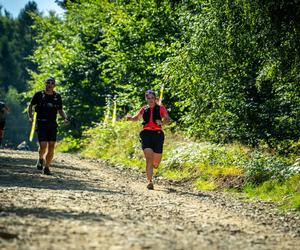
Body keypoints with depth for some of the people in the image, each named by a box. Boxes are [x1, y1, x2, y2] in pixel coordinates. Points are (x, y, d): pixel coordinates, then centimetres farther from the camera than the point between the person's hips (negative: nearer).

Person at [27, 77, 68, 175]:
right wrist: (30, 116, -1)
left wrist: (65, 118, -2)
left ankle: (46, 167, 10)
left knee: (51, 147, -3)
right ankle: (40, 159, 19)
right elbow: (30, 106, 13)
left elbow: (60, 110, 17)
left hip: (52, 125, 3)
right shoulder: (39, 95, 2)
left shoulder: (57, 96, 9)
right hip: (41, 124, -3)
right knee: (43, 146, -14)